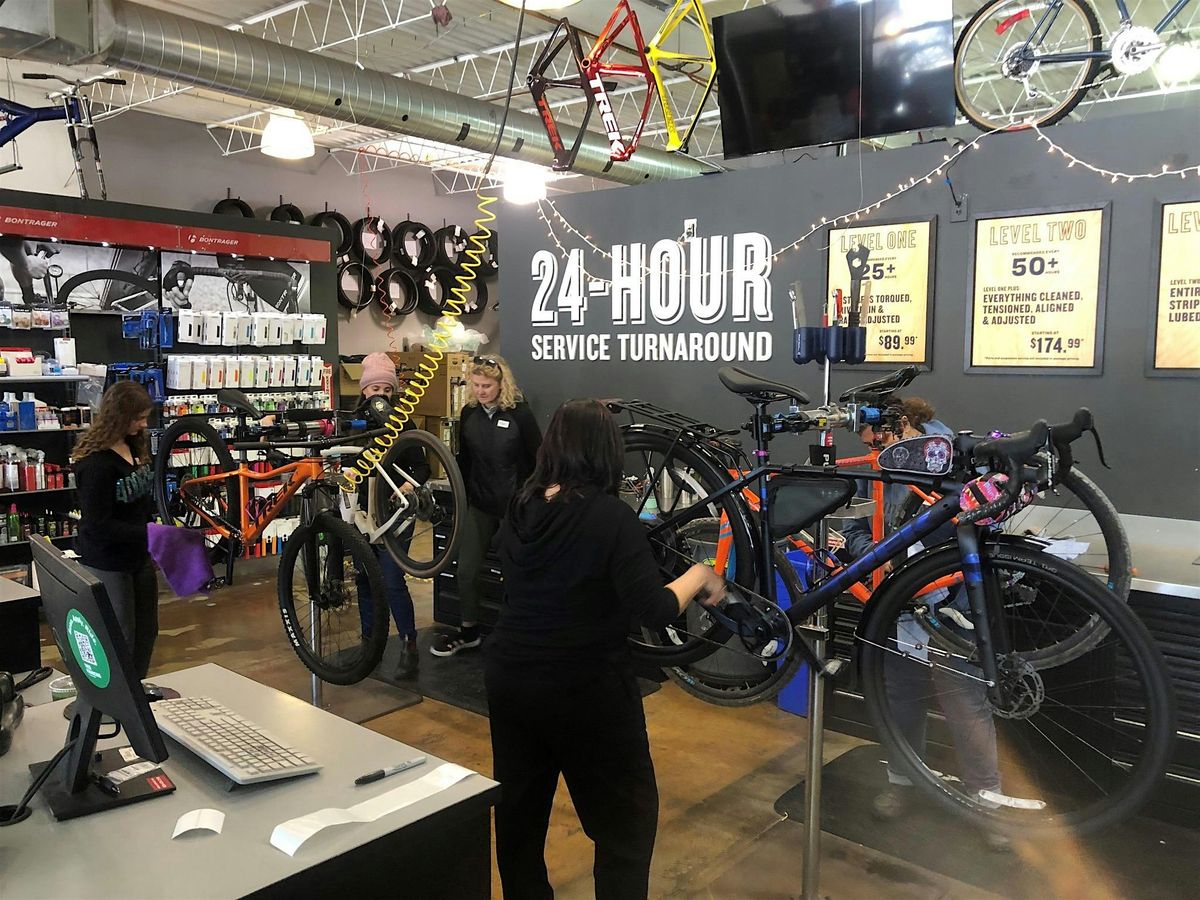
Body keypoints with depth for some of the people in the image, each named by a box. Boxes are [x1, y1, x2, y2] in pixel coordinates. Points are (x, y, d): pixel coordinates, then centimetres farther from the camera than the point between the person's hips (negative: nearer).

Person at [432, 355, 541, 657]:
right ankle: (468, 631, 22)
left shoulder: (520, 414, -10)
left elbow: (539, 460, -5)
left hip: (514, 505, -4)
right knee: (466, 569, 5)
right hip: (480, 504, 4)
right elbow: (464, 459, 13)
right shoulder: (469, 413, 4)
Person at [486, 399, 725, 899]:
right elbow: (654, 610, -22)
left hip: (508, 678, 7)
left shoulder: (520, 510, 1)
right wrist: (699, 576, -6)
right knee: (627, 819, 11)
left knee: (518, 809, 21)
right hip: (584, 689, -6)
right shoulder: (611, 517, -18)